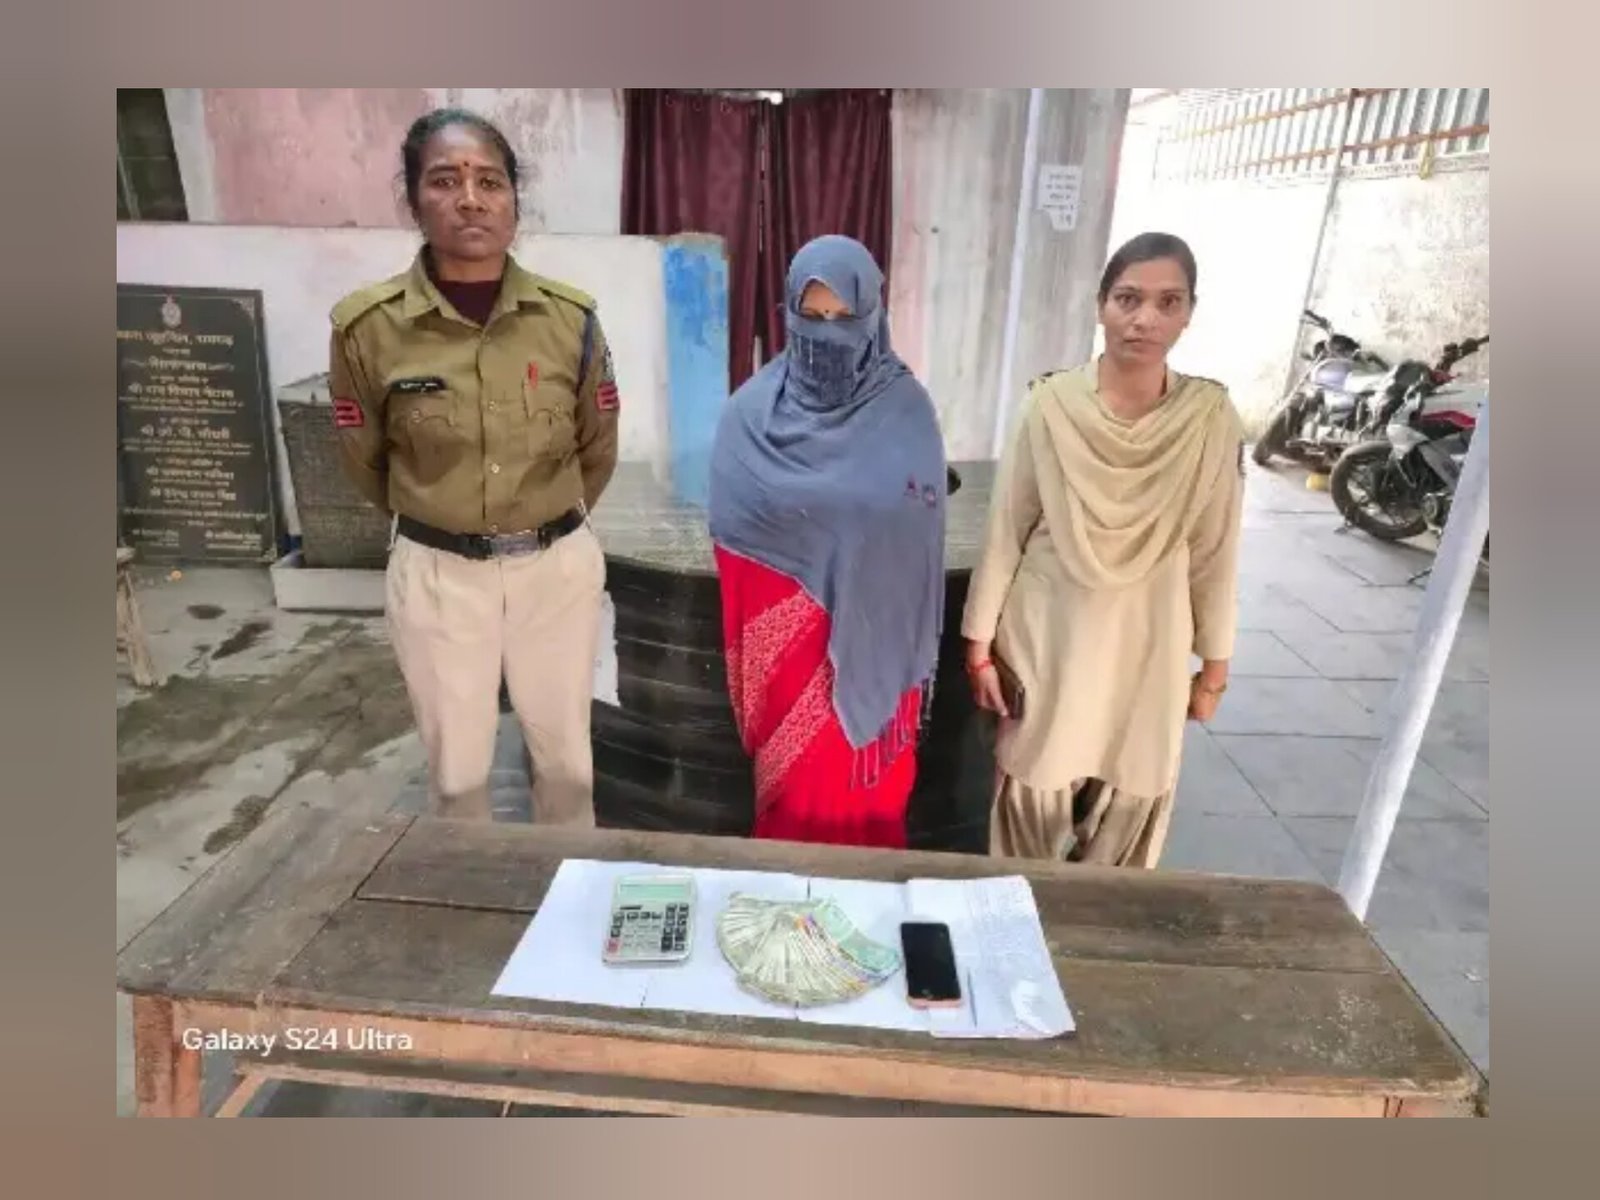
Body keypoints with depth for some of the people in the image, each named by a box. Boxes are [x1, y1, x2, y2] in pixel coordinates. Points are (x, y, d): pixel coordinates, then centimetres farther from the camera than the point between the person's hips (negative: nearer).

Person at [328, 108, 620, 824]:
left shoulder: (570, 319, -8)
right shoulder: (367, 326, -11)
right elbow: (365, 463, 5)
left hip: (558, 566, 1)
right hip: (437, 575, -1)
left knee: (566, 755, 16)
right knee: (457, 769, 14)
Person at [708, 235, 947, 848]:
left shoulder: (906, 412, -3)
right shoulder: (753, 411, -2)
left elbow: (918, 534, -3)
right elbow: (735, 534, 1)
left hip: (872, 634, 0)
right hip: (785, 630, 1)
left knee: (866, 781, 11)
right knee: (795, 777, 12)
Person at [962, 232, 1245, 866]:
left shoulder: (1212, 419, -7)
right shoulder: (1051, 405, -11)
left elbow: (1215, 551, 1)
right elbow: (1005, 533, -6)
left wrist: (1215, 665, 5)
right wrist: (980, 643, -3)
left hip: (1147, 652, 2)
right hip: (1047, 642, -1)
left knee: (1127, 820, 15)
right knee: (1033, 805, 12)